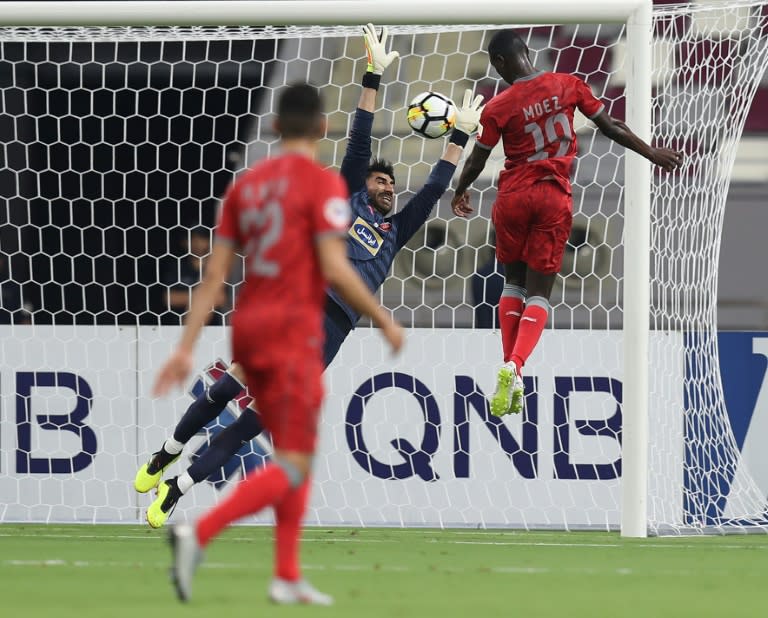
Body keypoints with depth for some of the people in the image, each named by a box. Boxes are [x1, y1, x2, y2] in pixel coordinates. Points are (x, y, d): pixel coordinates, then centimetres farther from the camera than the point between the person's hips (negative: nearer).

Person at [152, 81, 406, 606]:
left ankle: (288, 578, 12)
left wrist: (186, 348, 7)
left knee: (297, 454, 17)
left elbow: (214, 275, 8)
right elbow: (334, 269, -16)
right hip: (291, 329, -8)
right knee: (293, 466, -8)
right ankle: (198, 534, -25)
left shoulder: (246, 185, 11)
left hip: (248, 327, 8)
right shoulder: (321, 183, -8)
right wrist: (385, 321, -4)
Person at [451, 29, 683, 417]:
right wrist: (652, 154, 15)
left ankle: (510, 369, 10)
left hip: (514, 196, -1)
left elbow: (476, 162, 2)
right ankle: (514, 367, -19)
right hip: (555, 198, 1)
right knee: (538, 292, 5)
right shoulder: (567, 85, -3)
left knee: (513, 281, 19)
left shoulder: (498, 108, -7)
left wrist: (460, 194, 21)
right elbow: (610, 126, 3)